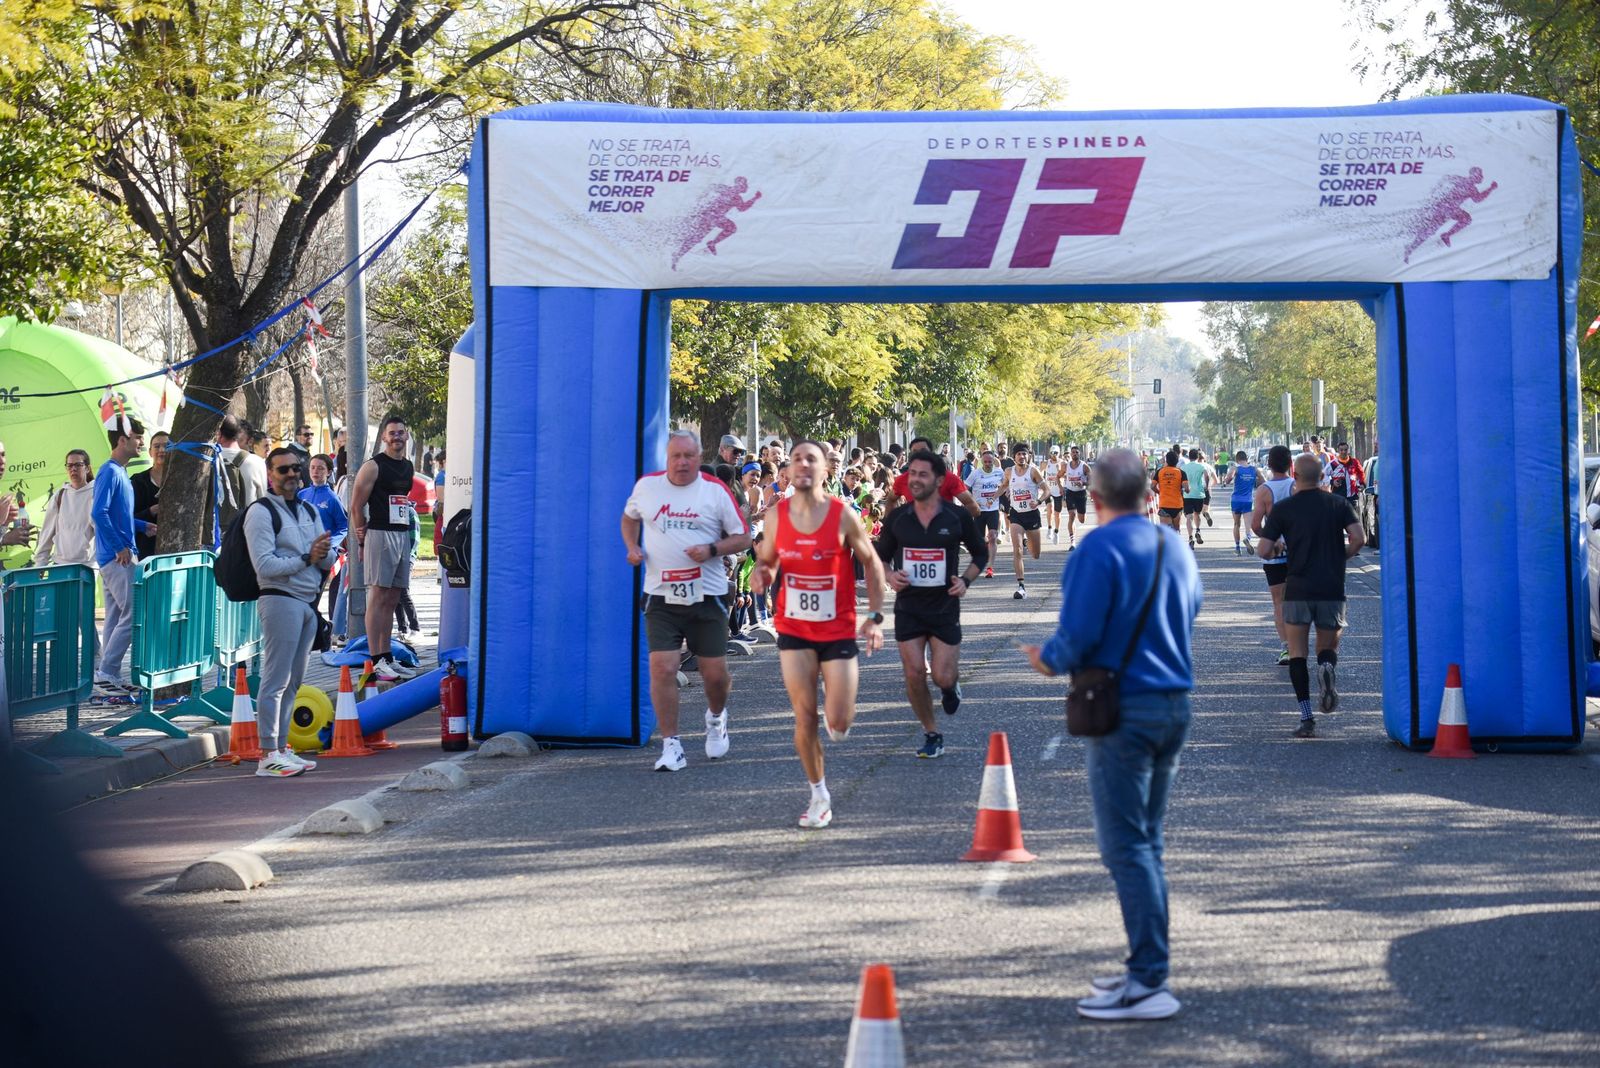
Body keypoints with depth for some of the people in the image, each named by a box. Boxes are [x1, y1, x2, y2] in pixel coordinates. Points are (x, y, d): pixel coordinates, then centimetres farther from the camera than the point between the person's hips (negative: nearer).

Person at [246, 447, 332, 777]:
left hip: (309, 602, 8)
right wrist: (306, 558, -14)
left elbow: (327, 563, 17)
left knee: (293, 681, 12)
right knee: (276, 680, -10)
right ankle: (268, 756, -10)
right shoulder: (261, 512, -6)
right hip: (280, 599, -8)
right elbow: (265, 565, -15)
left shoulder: (309, 511, 18)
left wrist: (324, 554, -6)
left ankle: (281, 748, 20)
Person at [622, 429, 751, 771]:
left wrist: (712, 550, -17)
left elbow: (743, 538, 0)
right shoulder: (646, 486, 4)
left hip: (707, 596, -1)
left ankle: (716, 717, 39)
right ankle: (670, 747, -1)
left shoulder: (716, 490, -2)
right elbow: (629, 517, 23)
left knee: (715, 673, 5)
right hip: (661, 597, 1)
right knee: (662, 669, -11)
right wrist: (632, 547, 4)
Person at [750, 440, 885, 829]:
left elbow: (871, 563, 0)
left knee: (838, 722, -2)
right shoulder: (776, 516, -3)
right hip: (793, 631, 2)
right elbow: (767, 559, 12)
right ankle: (819, 795, 13)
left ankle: (842, 713, 36)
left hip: (838, 631, -2)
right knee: (804, 716, -2)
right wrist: (761, 573, -12)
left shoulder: (844, 516, -11)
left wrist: (875, 616, -7)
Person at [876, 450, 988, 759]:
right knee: (913, 674, -6)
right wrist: (890, 575, -10)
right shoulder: (896, 518, -1)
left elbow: (981, 553, 9)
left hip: (945, 606, -1)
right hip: (908, 608, 1)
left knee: (943, 677, -7)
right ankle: (931, 734, 13)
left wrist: (966, 580, -8)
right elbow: (880, 557, 11)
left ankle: (951, 684, 32)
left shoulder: (957, 517, -4)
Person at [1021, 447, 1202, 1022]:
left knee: (1125, 846, -5)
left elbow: (1078, 637, -18)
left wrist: (1049, 659, 3)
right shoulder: (1175, 547, 10)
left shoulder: (1099, 550, -14)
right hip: (1174, 704, 8)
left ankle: (1148, 982, -7)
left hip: (1124, 708, -8)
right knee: (1148, 841, 16)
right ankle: (1148, 968, 20)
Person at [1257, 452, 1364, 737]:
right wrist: (1340, 557, 11)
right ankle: (1326, 667, -21)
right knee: (1328, 647, 16)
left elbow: (1263, 551, -5)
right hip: (1332, 589, 2)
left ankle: (1307, 718, -5)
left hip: (1298, 589, -1)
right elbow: (1357, 538, -8)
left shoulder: (1283, 508, 0)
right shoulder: (1339, 504, 5)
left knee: (1298, 653, 6)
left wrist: (1277, 548, 18)